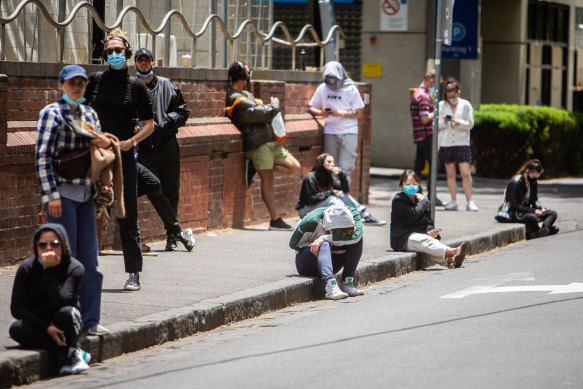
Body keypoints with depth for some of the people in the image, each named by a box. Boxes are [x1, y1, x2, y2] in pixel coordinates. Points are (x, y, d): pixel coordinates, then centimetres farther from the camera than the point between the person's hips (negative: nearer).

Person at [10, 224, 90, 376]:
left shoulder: (74, 268, -13)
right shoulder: (27, 268, -9)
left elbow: (61, 302, -27)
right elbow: (16, 308, -13)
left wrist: (49, 271, -28)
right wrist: (46, 328, -24)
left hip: (63, 326, -2)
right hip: (37, 326, 2)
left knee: (67, 312, -34)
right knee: (16, 329, -30)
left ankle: (70, 353, -11)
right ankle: (69, 353, -27)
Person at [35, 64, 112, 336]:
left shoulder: (90, 114, 14)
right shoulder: (51, 113, -4)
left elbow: (99, 148, 24)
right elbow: (42, 156, -9)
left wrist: (106, 143, -1)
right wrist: (51, 194, -15)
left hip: (85, 193, 6)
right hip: (62, 193, -6)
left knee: (89, 260, 5)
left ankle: (89, 320, 11)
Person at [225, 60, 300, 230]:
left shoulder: (246, 94, 19)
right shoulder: (237, 100, -14)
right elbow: (267, 113, -14)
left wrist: (265, 107, -1)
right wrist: (275, 104, 6)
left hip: (270, 141, 9)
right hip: (258, 144, -9)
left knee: (294, 167, 3)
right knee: (267, 180, -6)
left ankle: (256, 167, 8)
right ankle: (275, 220, -2)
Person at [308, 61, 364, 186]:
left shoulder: (350, 89, -1)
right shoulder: (322, 88, 8)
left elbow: (357, 113, -3)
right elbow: (311, 108, 16)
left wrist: (339, 113, -16)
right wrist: (321, 113, -6)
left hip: (348, 132, -3)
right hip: (330, 132, 3)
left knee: (345, 168, -10)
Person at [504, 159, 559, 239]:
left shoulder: (533, 182, 8)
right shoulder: (515, 182, -16)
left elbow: (535, 201, 14)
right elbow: (514, 205, -19)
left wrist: (541, 209, -10)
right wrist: (533, 211, -24)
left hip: (527, 211, 9)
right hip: (515, 214, -9)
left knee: (553, 213, -8)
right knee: (532, 217, -40)